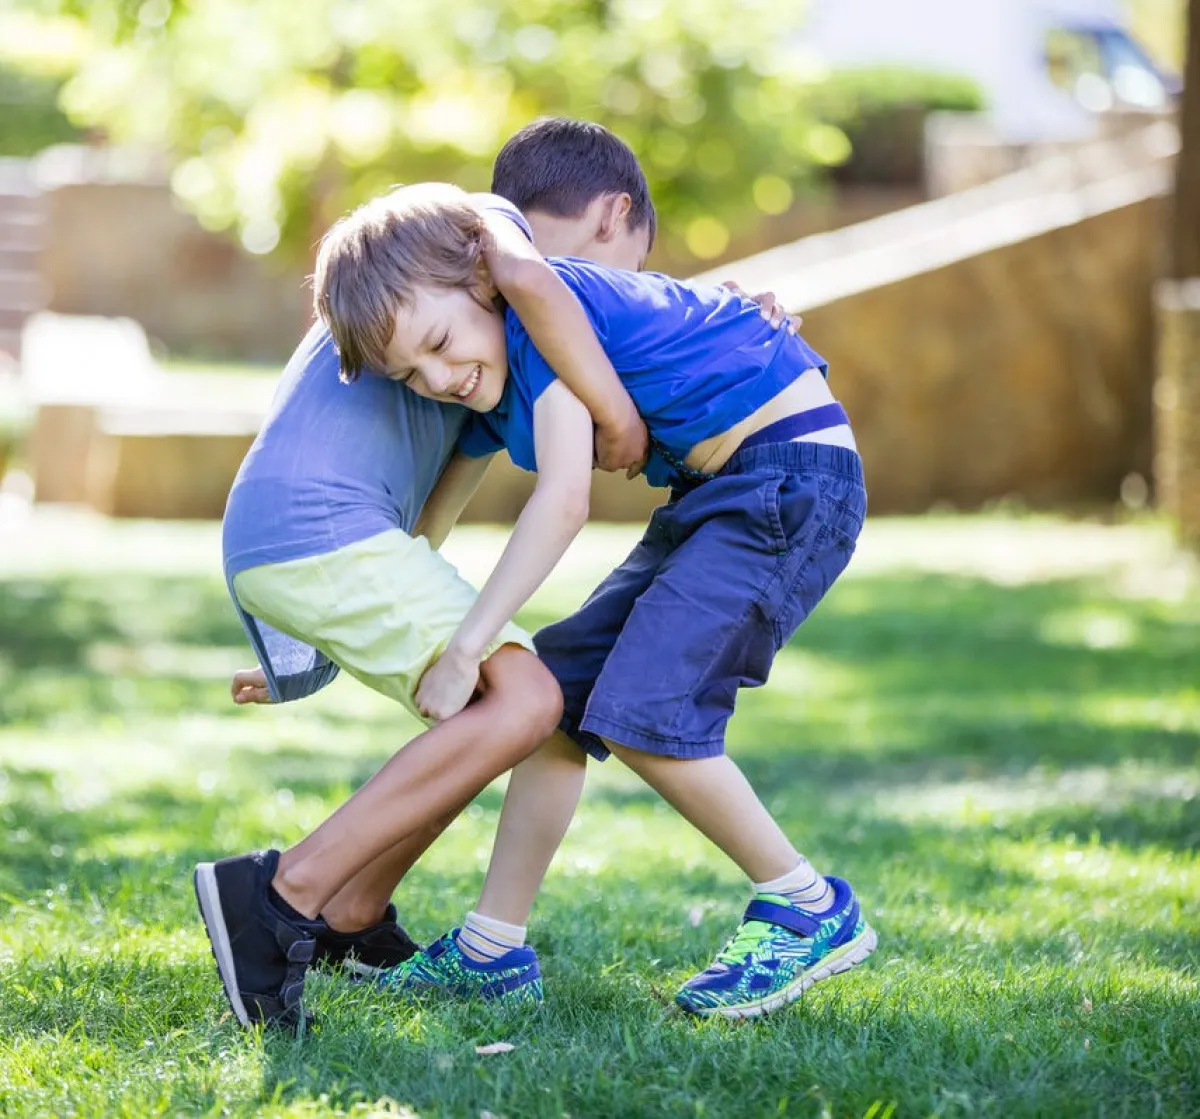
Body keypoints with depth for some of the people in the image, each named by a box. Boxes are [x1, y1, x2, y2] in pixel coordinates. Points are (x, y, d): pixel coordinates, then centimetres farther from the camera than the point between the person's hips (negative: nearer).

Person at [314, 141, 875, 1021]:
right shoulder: (494, 385, 9)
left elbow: (565, 500, -24)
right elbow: (425, 529, 21)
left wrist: (466, 647, -21)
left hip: (795, 473, -10)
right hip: (718, 493, 10)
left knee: (641, 709, -18)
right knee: (562, 686, 7)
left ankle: (812, 914, -4)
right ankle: (491, 951, 12)